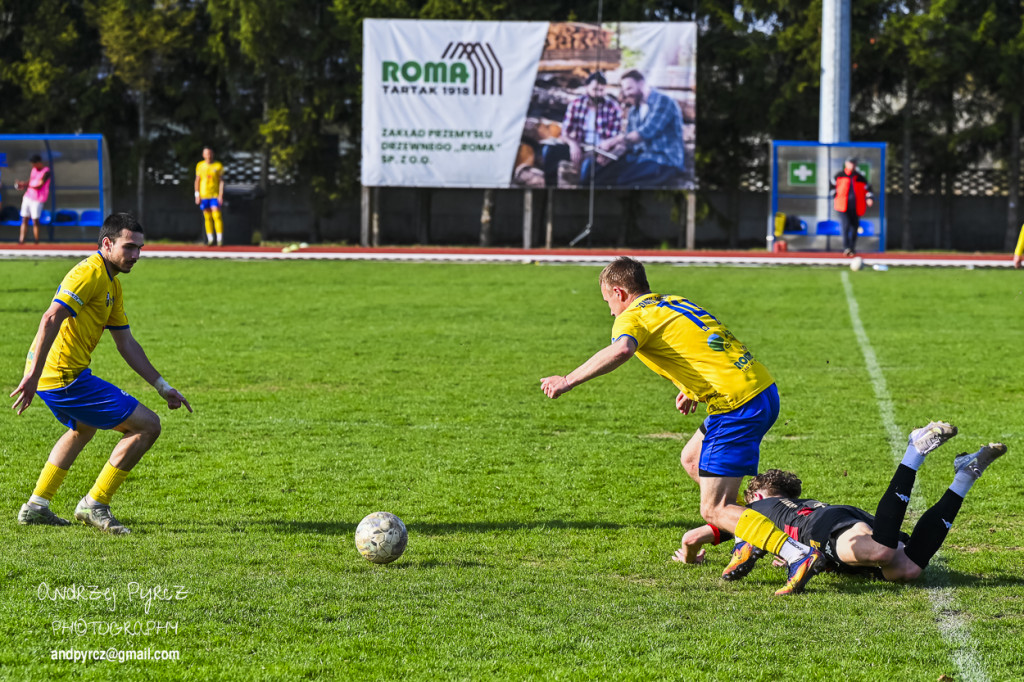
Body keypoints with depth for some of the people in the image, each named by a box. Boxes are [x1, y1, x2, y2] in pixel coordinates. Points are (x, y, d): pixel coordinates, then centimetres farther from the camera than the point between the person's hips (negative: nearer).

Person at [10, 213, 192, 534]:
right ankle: (95, 505, 0)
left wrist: (162, 387, 19)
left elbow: (126, 344, 21)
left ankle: (36, 507, 37)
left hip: (56, 376, 11)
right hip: (65, 376, -11)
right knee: (148, 425, -6)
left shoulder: (112, 284, 17)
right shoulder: (90, 273, -15)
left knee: (83, 429, 38)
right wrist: (33, 375, -33)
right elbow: (51, 318, -27)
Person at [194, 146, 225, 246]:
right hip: (203, 195, 2)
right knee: (207, 218, 4)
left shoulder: (218, 165, 2)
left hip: (215, 195, -2)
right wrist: (197, 195, 5)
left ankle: (220, 239, -11)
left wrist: (221, 195, -7)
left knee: (216, 216, -12)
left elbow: (221, 181, 1)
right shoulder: (200, 165, 8)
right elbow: (197, 181, 11)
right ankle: (210, 239, 8)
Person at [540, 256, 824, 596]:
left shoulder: (633, 317, -3)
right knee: (691, 459, 27)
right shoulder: (676, 303, 22)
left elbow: (620, 351, -26)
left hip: (737, 407, -9)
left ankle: (799, 555, -19)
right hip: (764, 391, 9)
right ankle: (749, 539, 25)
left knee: (714, 510, -5)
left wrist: (568, 381, -25)